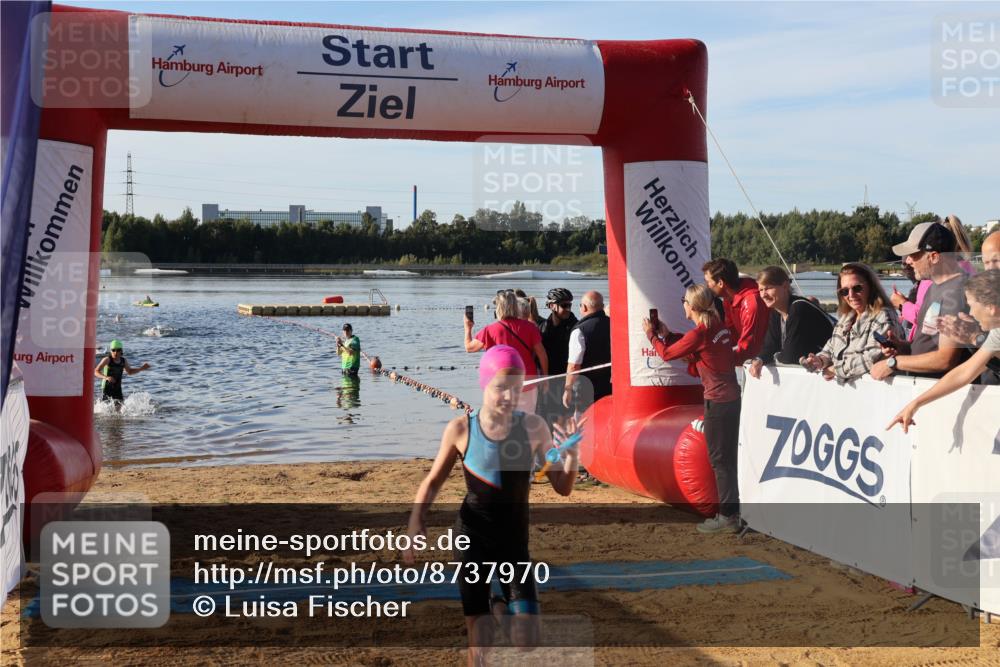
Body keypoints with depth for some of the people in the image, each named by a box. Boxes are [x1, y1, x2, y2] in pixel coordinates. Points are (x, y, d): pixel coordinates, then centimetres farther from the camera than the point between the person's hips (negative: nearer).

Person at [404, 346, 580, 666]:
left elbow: (563, 487, -1)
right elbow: (434, 481, 4)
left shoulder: (533, 427, -7)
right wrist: (416, 523, -6)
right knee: (480, 636, 3)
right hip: (472, 541, -1)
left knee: (527, 637, -9)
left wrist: (571, 453, -18)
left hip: (515, 541, 1)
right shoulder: (460, 429, -9)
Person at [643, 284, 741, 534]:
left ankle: (727, 516, 1)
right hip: (731, 396, 9)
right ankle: (731, 512, 22)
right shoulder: (719, 326, 8)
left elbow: (666, 354, -5)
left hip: (717, 400, -9)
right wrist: (666, 333, 20)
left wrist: (652, 335, 11)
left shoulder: (699, 332, -16)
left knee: (719, 459, -2)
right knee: (727, 457, 15)